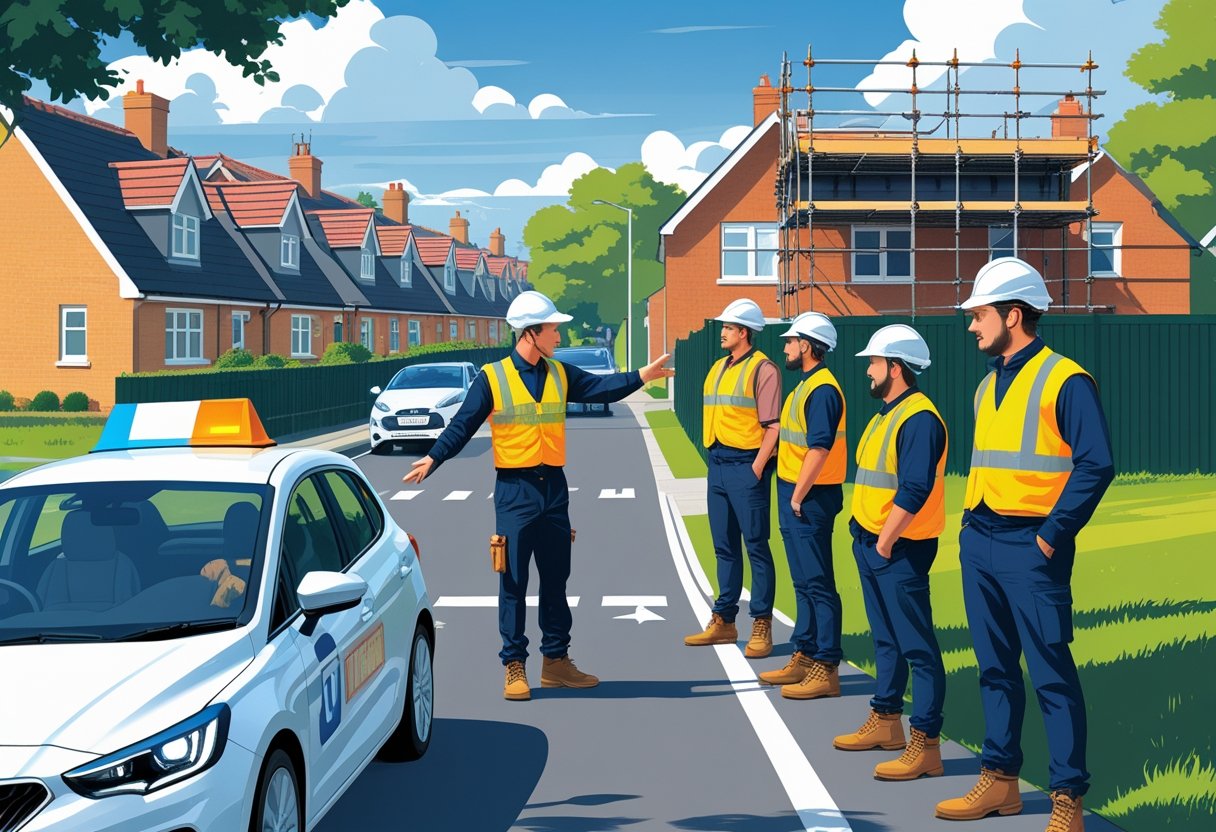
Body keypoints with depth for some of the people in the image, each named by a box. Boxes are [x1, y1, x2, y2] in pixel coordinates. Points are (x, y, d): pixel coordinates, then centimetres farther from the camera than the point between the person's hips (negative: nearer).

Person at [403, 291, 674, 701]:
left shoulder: (560, 375, 8)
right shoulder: (492, 378, -5)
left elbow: (600, 388, 1)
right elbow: (463, 425, -6)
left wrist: (642, 376, -11)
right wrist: (433, 458, -16)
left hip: (553, 487, 5)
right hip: (515, 490, -5)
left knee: (556, 579, 11)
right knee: (514, 582, 0)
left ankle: (556, 660, 21)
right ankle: (514, 667, 7)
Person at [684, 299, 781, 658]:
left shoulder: (762, 369, -8)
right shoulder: (718, 368, 16)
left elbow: (773, 426, -13)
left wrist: (756, 468, -18)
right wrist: (714, 461, 12)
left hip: (746, 465, -8)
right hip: (717, 464, 8)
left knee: (756, 546, -3)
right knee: (724, 546, 13)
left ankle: (761, 626, 2)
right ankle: (723, 621, 20)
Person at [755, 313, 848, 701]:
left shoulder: (822, 389, -16)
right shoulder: (806, 385, 15)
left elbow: (820, 448, -22)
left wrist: (798, 495, -18)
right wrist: (792, 494, 15)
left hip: (810, 499, -10)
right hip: (795, 495, 10)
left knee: (818, 583, -7)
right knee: (804, 582, 15)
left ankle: (826, 669, -3)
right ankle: (804, 657, 22)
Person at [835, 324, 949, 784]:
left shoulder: (919, 418, -18)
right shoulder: (887, 414, 15)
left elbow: (915, 491, -24)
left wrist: (886, 541, -22)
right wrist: (865, 535, 16)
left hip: (899, 550, -10)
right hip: (870, 542, 11)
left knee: (917, 647, -6)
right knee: (885, 639, 19)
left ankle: (925, 745, -4)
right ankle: (886, 721, 31)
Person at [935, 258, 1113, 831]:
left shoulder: (1065, 381, -10)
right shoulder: (988, 385, 15)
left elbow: (1095, 466, -16)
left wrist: (1052, 536, -16)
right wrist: (970, 526, 13)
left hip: (1030, 548, -8)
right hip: (979, 542, 8)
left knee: (1051, 673, -3)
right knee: (995, 667, 13)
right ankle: (1000, 781, 23)